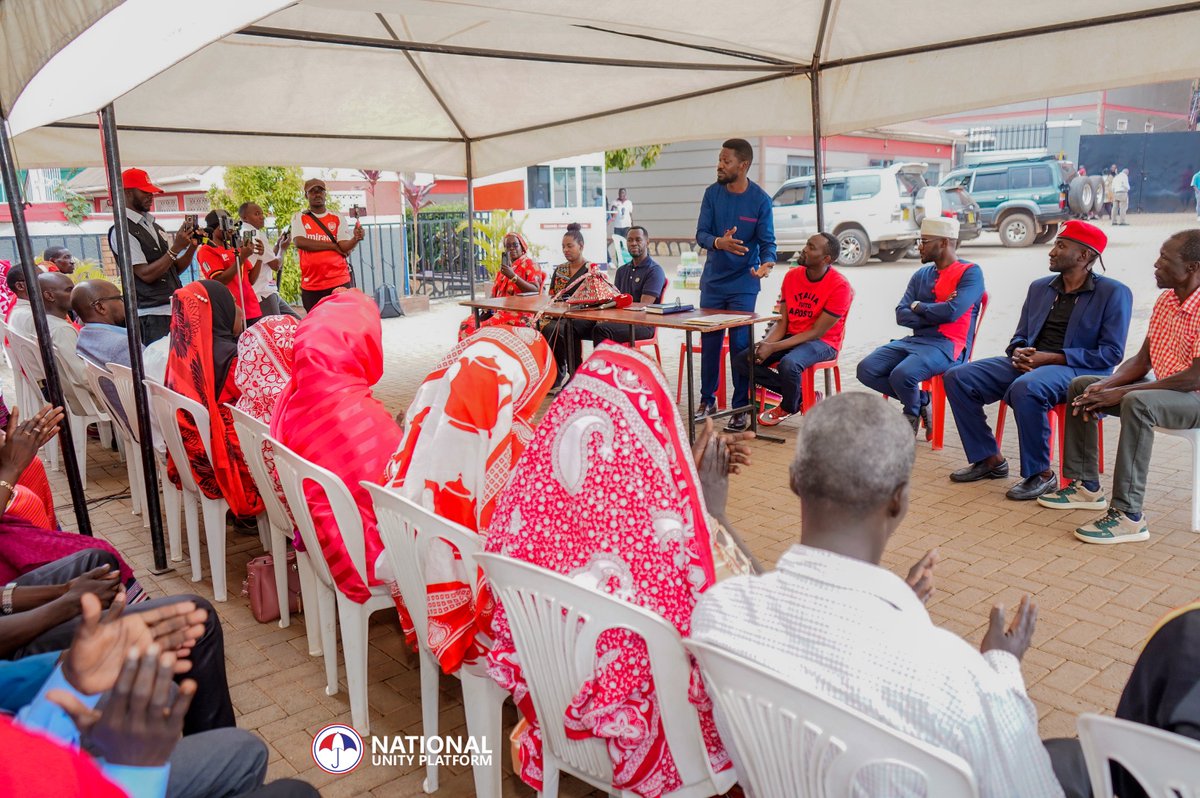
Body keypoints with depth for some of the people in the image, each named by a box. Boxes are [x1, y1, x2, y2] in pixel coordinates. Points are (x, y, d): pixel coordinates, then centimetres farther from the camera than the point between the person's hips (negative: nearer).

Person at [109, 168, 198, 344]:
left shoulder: (155, 227, 17)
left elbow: (176, 269, 17)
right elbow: (146, 274, -13)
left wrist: (192, 245, 1)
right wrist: (176, 247, -16)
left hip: (176, 310, 7)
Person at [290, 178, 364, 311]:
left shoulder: (338, 218, 8)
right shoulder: (299, 218, 8)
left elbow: (345, 248, -3)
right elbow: (300, 242, -9)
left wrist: (355, 239, -26)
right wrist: (334, 246, -9)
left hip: (338, 282, -1)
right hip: (310, 285, 1)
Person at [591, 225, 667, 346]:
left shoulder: (654, 270, -1)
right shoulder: (622, 270, 24)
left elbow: (643, 306, -10)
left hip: (643, 324, -6)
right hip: (621, 320, 6)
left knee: (601, 329, -32)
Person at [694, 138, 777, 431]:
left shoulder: (760, 200, -8)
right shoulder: (712, 193, -1)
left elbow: (767, 241, -8)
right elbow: (701, 233, -5)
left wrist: (766, 263, -31)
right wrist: (718, 242, -28)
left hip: (743, 284, -3)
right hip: (713, 281, 3)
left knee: (740, 345, -3)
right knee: (709, 342, 9)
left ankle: (741, 407, 8)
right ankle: (707, 401, 22)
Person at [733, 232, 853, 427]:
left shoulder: (840, 286, -17)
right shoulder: (792, 276, 2)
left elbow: (817, 332, -18)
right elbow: (782, 322, 4)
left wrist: (773, 348, -24)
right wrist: (765, 343, -18)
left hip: (823, 343, -6)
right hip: (792, 338, 7)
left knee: (788, 364, -37)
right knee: (741, 361, -11)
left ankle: (789, 407, -2)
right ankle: (801, 395, -5)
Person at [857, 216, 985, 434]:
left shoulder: (970, 272, -3)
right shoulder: (921, 274, 17)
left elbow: (952, 312, -19)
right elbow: (901, 315, 6)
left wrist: (918, 306, -2)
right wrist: (935, 314, -9)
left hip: (948, 345, -7)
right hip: (915, 340, 7)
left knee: (902, 374, -32)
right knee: (866, 369, -12)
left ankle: (912, 412, 2)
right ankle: (920, 400, 4)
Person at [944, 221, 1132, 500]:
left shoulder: (1113, 293, -1)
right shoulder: (1040, 287, 18)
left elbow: (1112, 352, -9)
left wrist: (1052, 358, -17)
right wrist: (1018, 352, -5)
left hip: (1077, 370, -7)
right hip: (1028, 363, 7)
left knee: (1025, 388, -39)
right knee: (957, 377, -12)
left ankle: (1041, 474, -21)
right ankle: (990, 459, 0)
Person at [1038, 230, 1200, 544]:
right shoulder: (1165, 300, 6)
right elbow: (1142, 361, 8)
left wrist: (1121, 393, -25)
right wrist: (1105, 386, -10)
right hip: (1164, 389, 9)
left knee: (1136, 403, -38)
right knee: (1080, 386, 5)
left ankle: (1128, 514, -34)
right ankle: (1087, 486, 9)